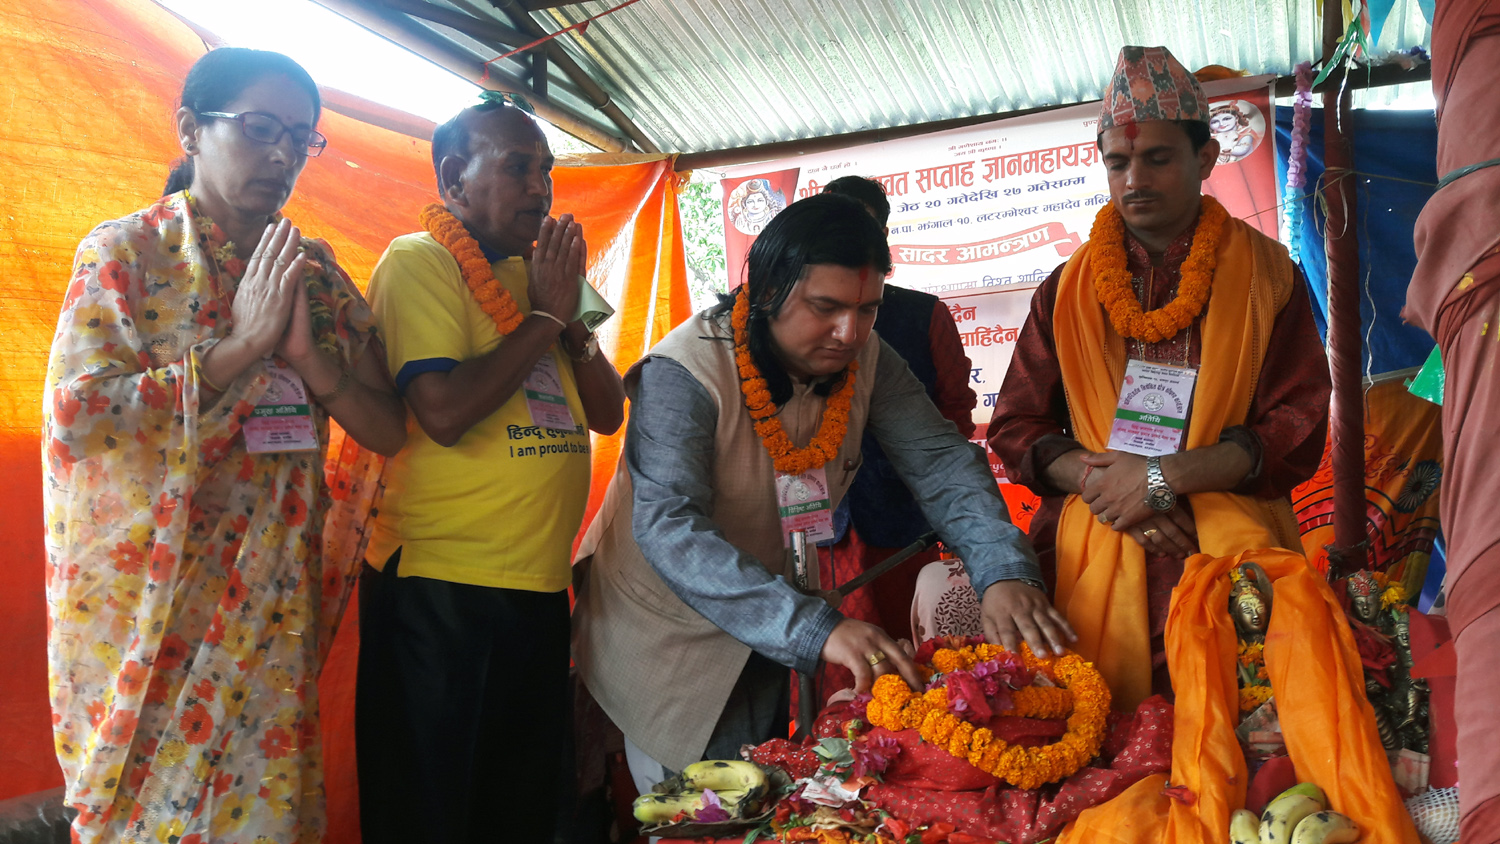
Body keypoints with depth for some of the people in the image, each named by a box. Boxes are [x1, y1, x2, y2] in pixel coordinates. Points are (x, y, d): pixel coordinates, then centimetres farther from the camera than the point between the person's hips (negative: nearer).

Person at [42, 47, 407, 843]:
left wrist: (309, 354, -15)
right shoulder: (125, 250, -4)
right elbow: (74, 414, -17)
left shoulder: (313, 269, 6)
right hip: (148, 594, -3)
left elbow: (390, 430, 3)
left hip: (273, 601, 4)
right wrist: (244, 344, -19)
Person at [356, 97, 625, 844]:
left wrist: (570, 312, -5)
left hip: (538, 589, 7)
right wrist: (545, 316, -12)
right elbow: (443, 412, -23)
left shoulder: (533, 271, 13)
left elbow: (608, 413, 10)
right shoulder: (419, 259, -9)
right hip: (442, 593, -7)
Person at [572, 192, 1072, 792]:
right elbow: (668, 528, -39)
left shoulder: (865, 361, -11)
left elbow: (941, 462, -14)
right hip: (666, 635, -6)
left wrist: (1004, 572, -33)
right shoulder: (684, 372, -29)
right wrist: (816, 628, -50)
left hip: (762, 639, 6)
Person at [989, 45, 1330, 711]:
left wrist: (1162, 476, -10)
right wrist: (1099, 481, -8)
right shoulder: (1066, 289, 15)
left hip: (1230, 541, -1)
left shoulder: (1267, 275, 10)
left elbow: (1298, 431, 2)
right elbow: (1015, 429, 11)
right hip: (1091, 549, 1)